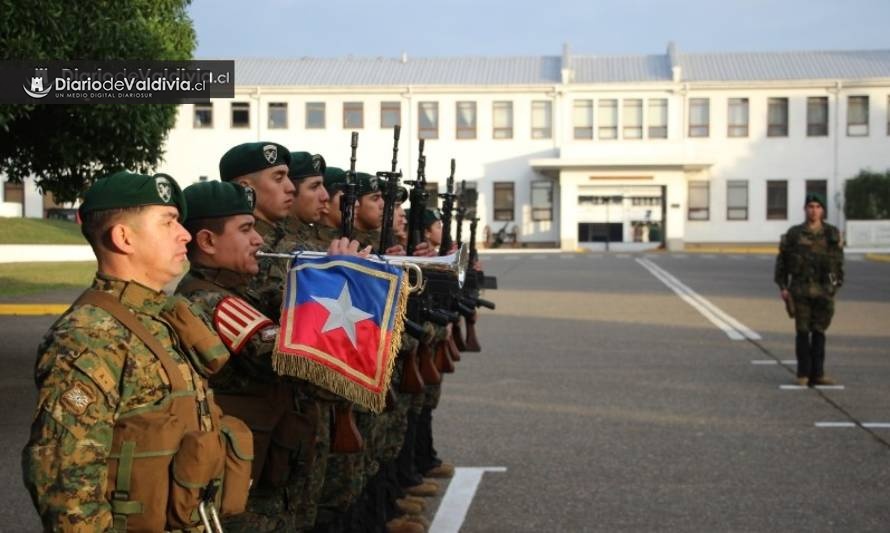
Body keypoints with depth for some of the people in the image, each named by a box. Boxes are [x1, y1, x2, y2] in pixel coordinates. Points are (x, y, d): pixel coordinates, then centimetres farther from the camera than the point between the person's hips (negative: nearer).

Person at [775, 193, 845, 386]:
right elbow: (781, 261, 5)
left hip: (824, 289, 1)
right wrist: (782, 286, -1)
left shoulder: (832, 234, 5)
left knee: (819, 332, 4)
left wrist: (837, 284, 2)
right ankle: (803, 374, 8)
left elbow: (839, 261, 9)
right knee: (803, 332, 1)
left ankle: (817, 373, 10)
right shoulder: (794, 234, 2)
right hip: (800, 289, -1)